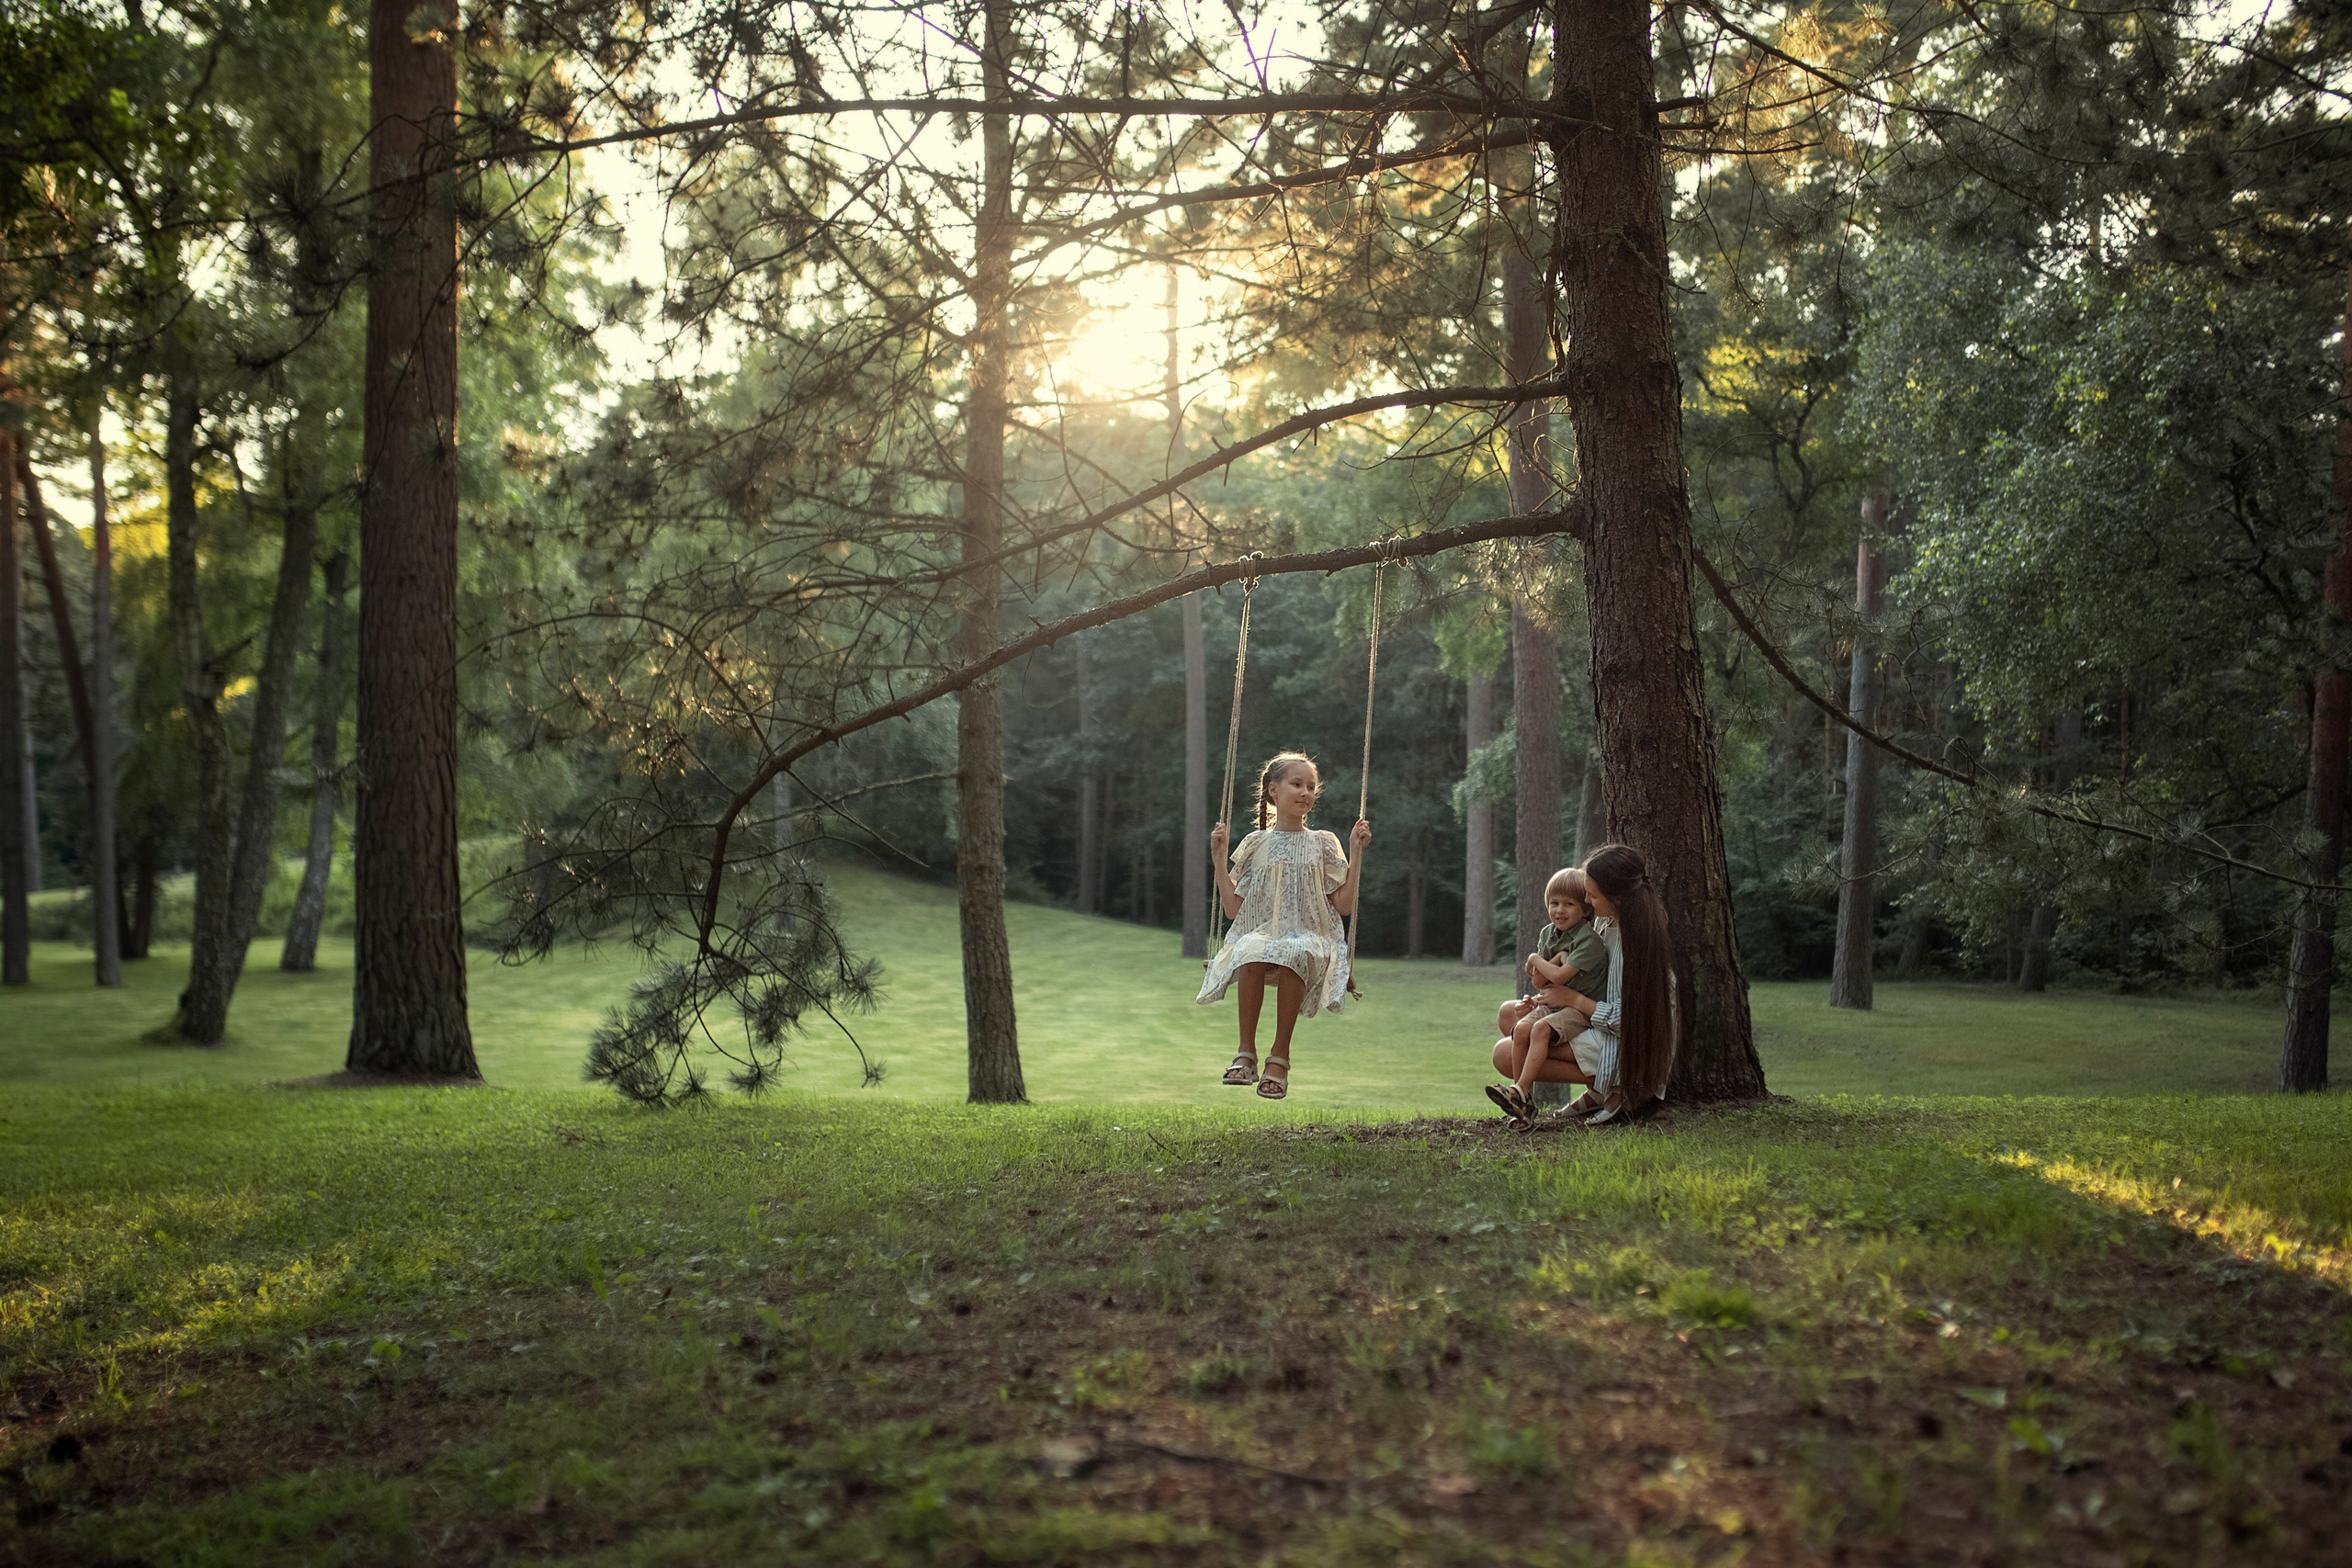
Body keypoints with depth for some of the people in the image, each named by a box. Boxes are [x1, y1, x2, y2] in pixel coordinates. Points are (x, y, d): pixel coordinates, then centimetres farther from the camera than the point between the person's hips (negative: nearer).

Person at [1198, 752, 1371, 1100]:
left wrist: (1355, 853, 2)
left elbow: (1345, 905, 6)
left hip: (1309, 936, -1)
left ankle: (1280, 1057, -30)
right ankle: (1246, 1053, -29)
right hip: (1260, 931, 1)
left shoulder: (1322, 845, 14)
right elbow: (1233, 910, 11)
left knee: (1293, 954, -39)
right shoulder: (1255, 845, 14)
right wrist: (1218, 858, 8)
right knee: (1251, 953, -38)